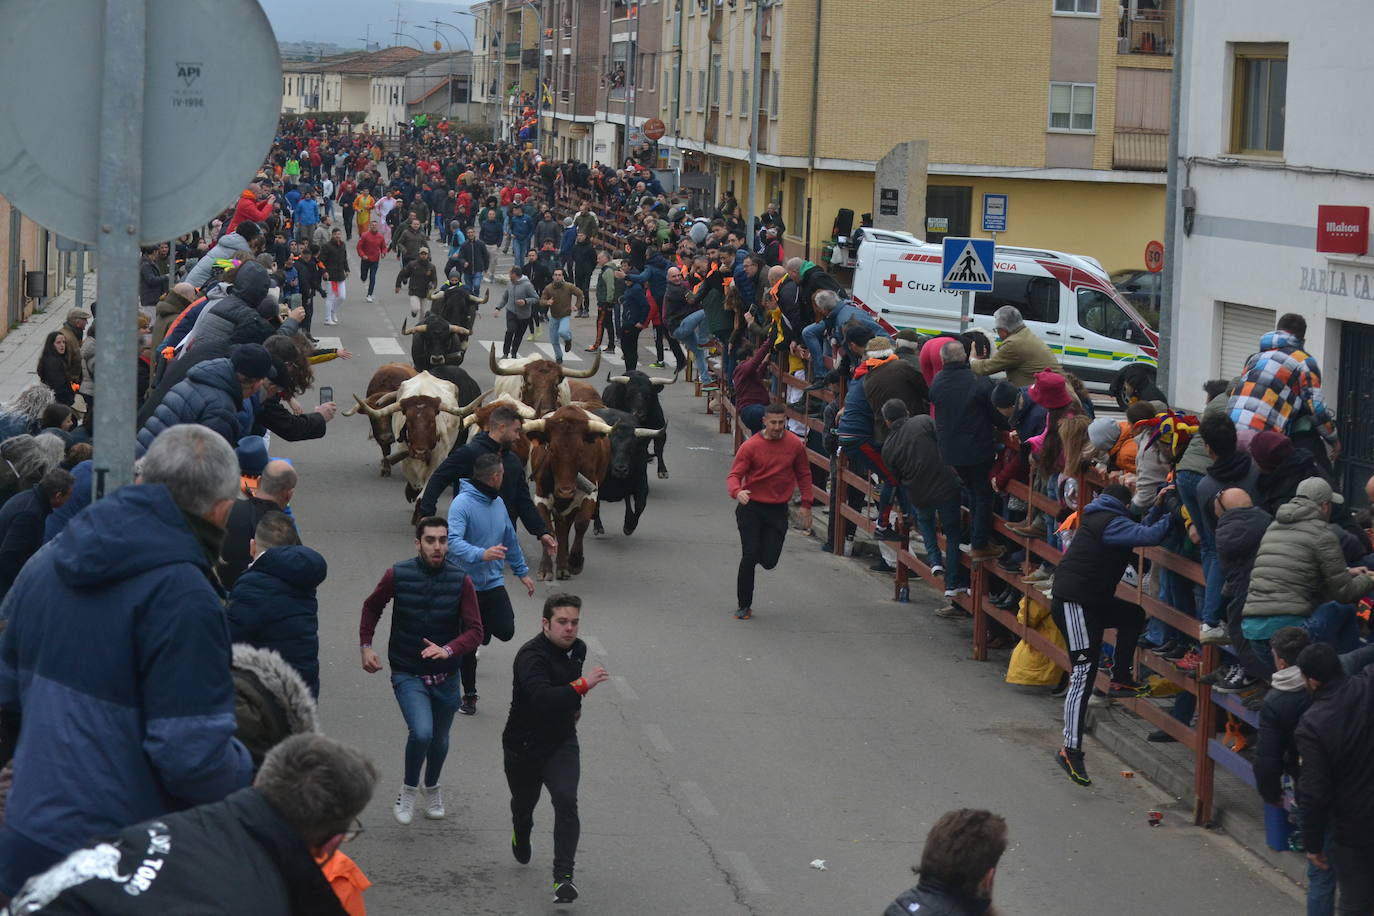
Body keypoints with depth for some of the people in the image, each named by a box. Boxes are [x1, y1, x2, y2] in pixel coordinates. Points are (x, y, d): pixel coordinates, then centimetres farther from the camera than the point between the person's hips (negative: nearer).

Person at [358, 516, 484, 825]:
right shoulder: (397, 575, -12)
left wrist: (448, 650, -30)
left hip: (445, 677, 2)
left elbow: (474, 631, -11)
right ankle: (409, 789, 3)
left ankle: (432, 788, 48)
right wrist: (365, 646, 0)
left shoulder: (461, 581, -11)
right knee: (421, 733, -23)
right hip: (407, 675, -2)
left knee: (439, 740, 18)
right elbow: (372, 607, 8)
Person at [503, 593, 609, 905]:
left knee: (566, 802, -19)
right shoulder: (531, 656, -27)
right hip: (524, 745, -3)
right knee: (524, 802, 19)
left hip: (561, 742, 3)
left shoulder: (578, 649, -1)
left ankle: (563, 877, -20)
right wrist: (582, 685, -49)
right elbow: (542, 699, -43)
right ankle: (521, 835, 57)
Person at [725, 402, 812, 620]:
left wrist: (806, 505, 7)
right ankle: (744, 606, 4)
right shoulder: (750, 446, -8)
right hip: (751, 507, -2)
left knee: (769, 561, -1)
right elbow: (734, 475, -11)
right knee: (750, 556, -10)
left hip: (778, 510, 2)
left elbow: (803, 475, 11)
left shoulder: (795, 445, 0)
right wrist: (737, 491, -33)